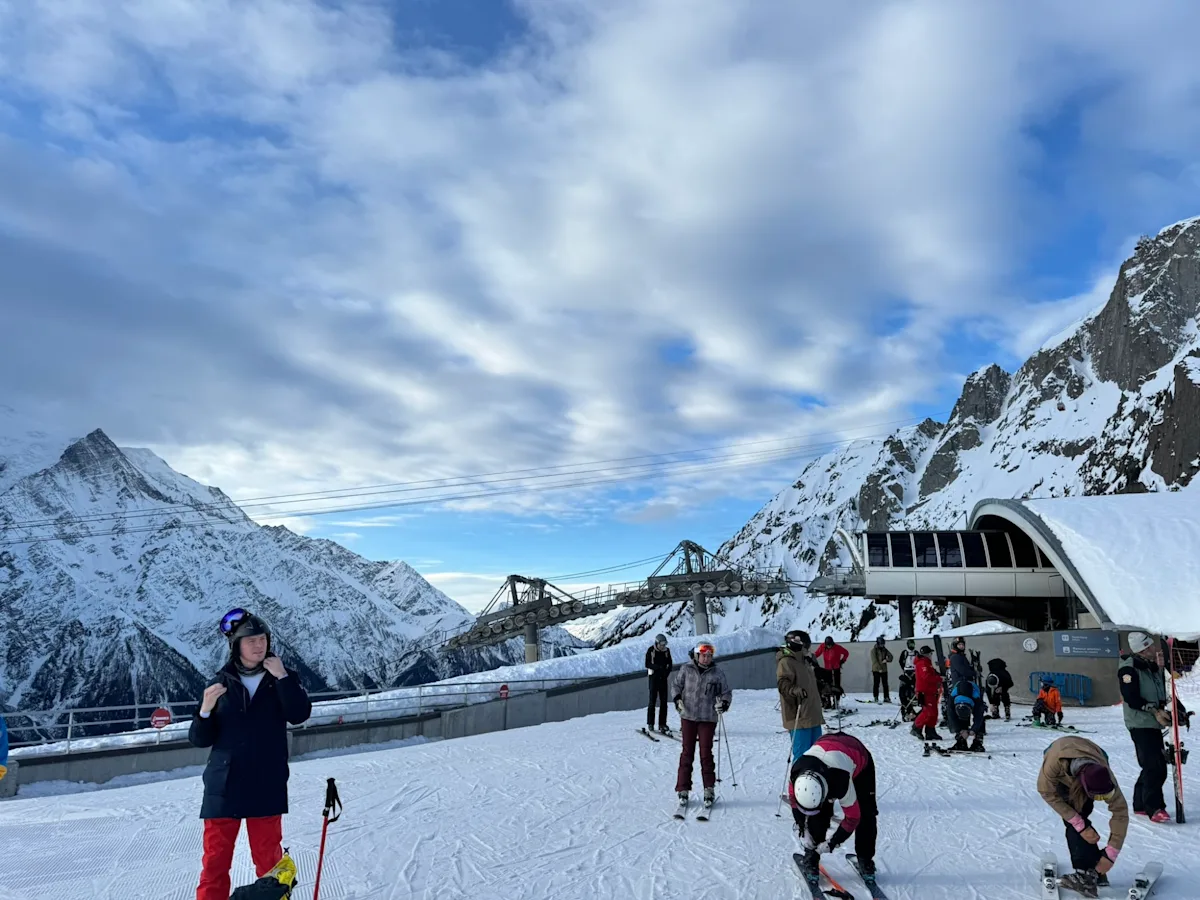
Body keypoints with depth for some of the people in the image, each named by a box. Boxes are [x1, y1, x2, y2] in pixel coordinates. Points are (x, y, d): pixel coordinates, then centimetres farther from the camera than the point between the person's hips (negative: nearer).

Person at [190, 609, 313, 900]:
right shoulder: (221, 683, 2)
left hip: (267, 786, -1)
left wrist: (283, 677, -22)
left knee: (268, 857, 10)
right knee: (215, 859, 6)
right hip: (224, 785, 1)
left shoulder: (281, 679, 1)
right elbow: (201, 739, 2)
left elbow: (299, 714, -15)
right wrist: (206, 710, -17)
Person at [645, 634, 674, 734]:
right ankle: (650, 724, 4)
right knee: (652, 701, -3)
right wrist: (660, 667, -21)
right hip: (654, 677, -3)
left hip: (663, 677, 3)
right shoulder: (651, 650, -6)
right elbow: (647, 664, -9)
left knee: (664, 701, 2)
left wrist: (666, 673, -11)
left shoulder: (667, 650, 4)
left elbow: (670, 664, 7)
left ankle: (662, 724, 8)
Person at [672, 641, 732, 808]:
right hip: (688, 716, 1)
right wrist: (677, 698, -9)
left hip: (708, 718, -1)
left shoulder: (717, 673, -2)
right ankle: (683, 789, 15)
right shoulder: (686, 669, -1)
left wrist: (724, 703, -14)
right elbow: (677, 685, 9)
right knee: (687, 752, 7)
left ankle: (709, 789, 13)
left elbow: (726, 692, 5)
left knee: (706, 753, 0)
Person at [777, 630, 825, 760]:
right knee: (802, 754, -10)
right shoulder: (786, 662, -10)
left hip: (812, 716, 10)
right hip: (799, 718, -10)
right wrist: (795, 690, -40)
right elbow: (782, 683, -24)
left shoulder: (804, 662, 21)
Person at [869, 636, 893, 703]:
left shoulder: (884, 650, 10)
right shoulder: (874, 650, -6)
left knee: (885, 684, 4)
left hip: (884, 669, 5)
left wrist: (886, 660, -13)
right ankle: (876, 698, 4)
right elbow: (874, 660, -12)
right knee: (876, 684, -2)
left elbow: (890, 656, 8)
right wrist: (879, 668, -17)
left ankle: (886, 698, 9)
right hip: (876, 670, -5)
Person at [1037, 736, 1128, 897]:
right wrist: (1080, 826, -30)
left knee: (1076, 817, -20)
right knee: (1073, 821, -18)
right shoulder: (1055, 762, -45)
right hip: (1060, 776, 0)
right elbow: (1047, 792, -28)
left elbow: (1120, 811, -27)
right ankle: (1091, 870, -7)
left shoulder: (1103, 774, -39)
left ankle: (1090, 872, -12)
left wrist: (1110, 854, -25)